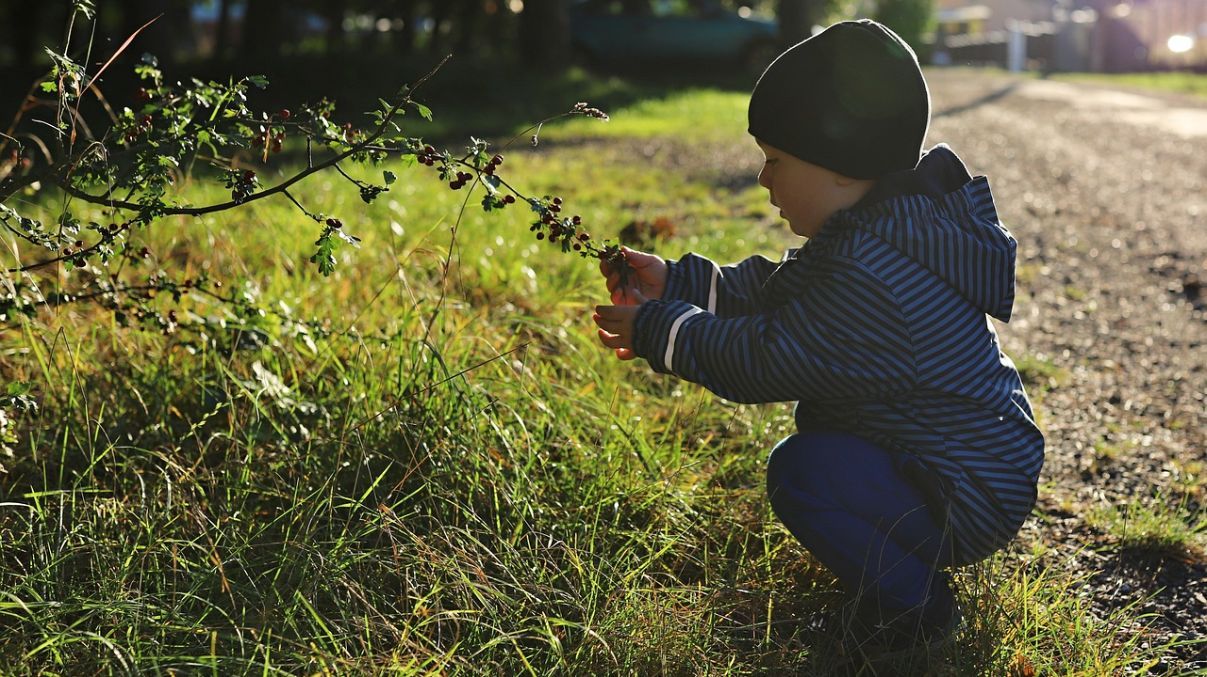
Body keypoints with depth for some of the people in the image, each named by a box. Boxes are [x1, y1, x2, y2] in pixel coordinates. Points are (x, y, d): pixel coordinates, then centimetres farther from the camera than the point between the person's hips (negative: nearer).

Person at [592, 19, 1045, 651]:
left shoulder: (871, 279, -32)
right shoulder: (891, 225, 1)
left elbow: (764, 360, -23)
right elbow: (779, 287, 10)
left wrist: (656, 332, -12)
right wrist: (677, 281, 6)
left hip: (972, 499, -11)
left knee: (800, 471, -25)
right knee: (813, 411, 24)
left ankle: (915, 607, -3)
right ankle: (904, 562, 22)